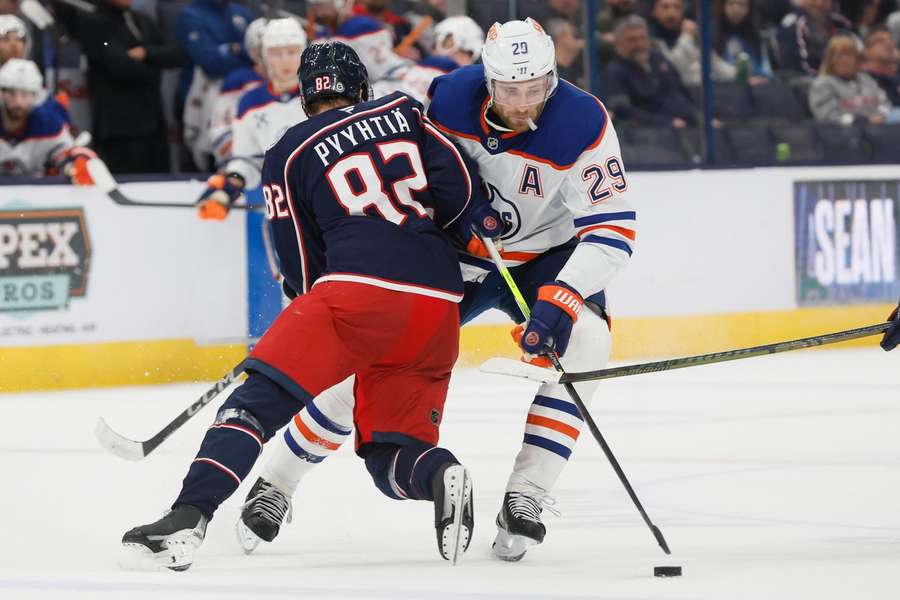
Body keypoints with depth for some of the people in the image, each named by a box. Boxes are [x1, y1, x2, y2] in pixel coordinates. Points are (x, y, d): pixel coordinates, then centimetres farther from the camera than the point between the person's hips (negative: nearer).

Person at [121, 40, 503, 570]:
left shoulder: (290, 154, 13)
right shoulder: (404, 112, 19)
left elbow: (303, 268, 13)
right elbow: (458, 185, 9)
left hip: (359, 287, -4)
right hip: (438, 301, 4)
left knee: (259, 400, -5)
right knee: (391, 450, 15)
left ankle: (189, 516, -24)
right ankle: (440, 474, -19)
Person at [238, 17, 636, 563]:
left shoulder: (583, 124, -27)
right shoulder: (449, 98, -20)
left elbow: (613, 230, -28)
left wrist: (560, 301, -39)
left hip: (544, 254, -1)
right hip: (454, 252, 1)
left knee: (584, 340, -29)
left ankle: (526, 497, -22)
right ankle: (276, 484, 8)